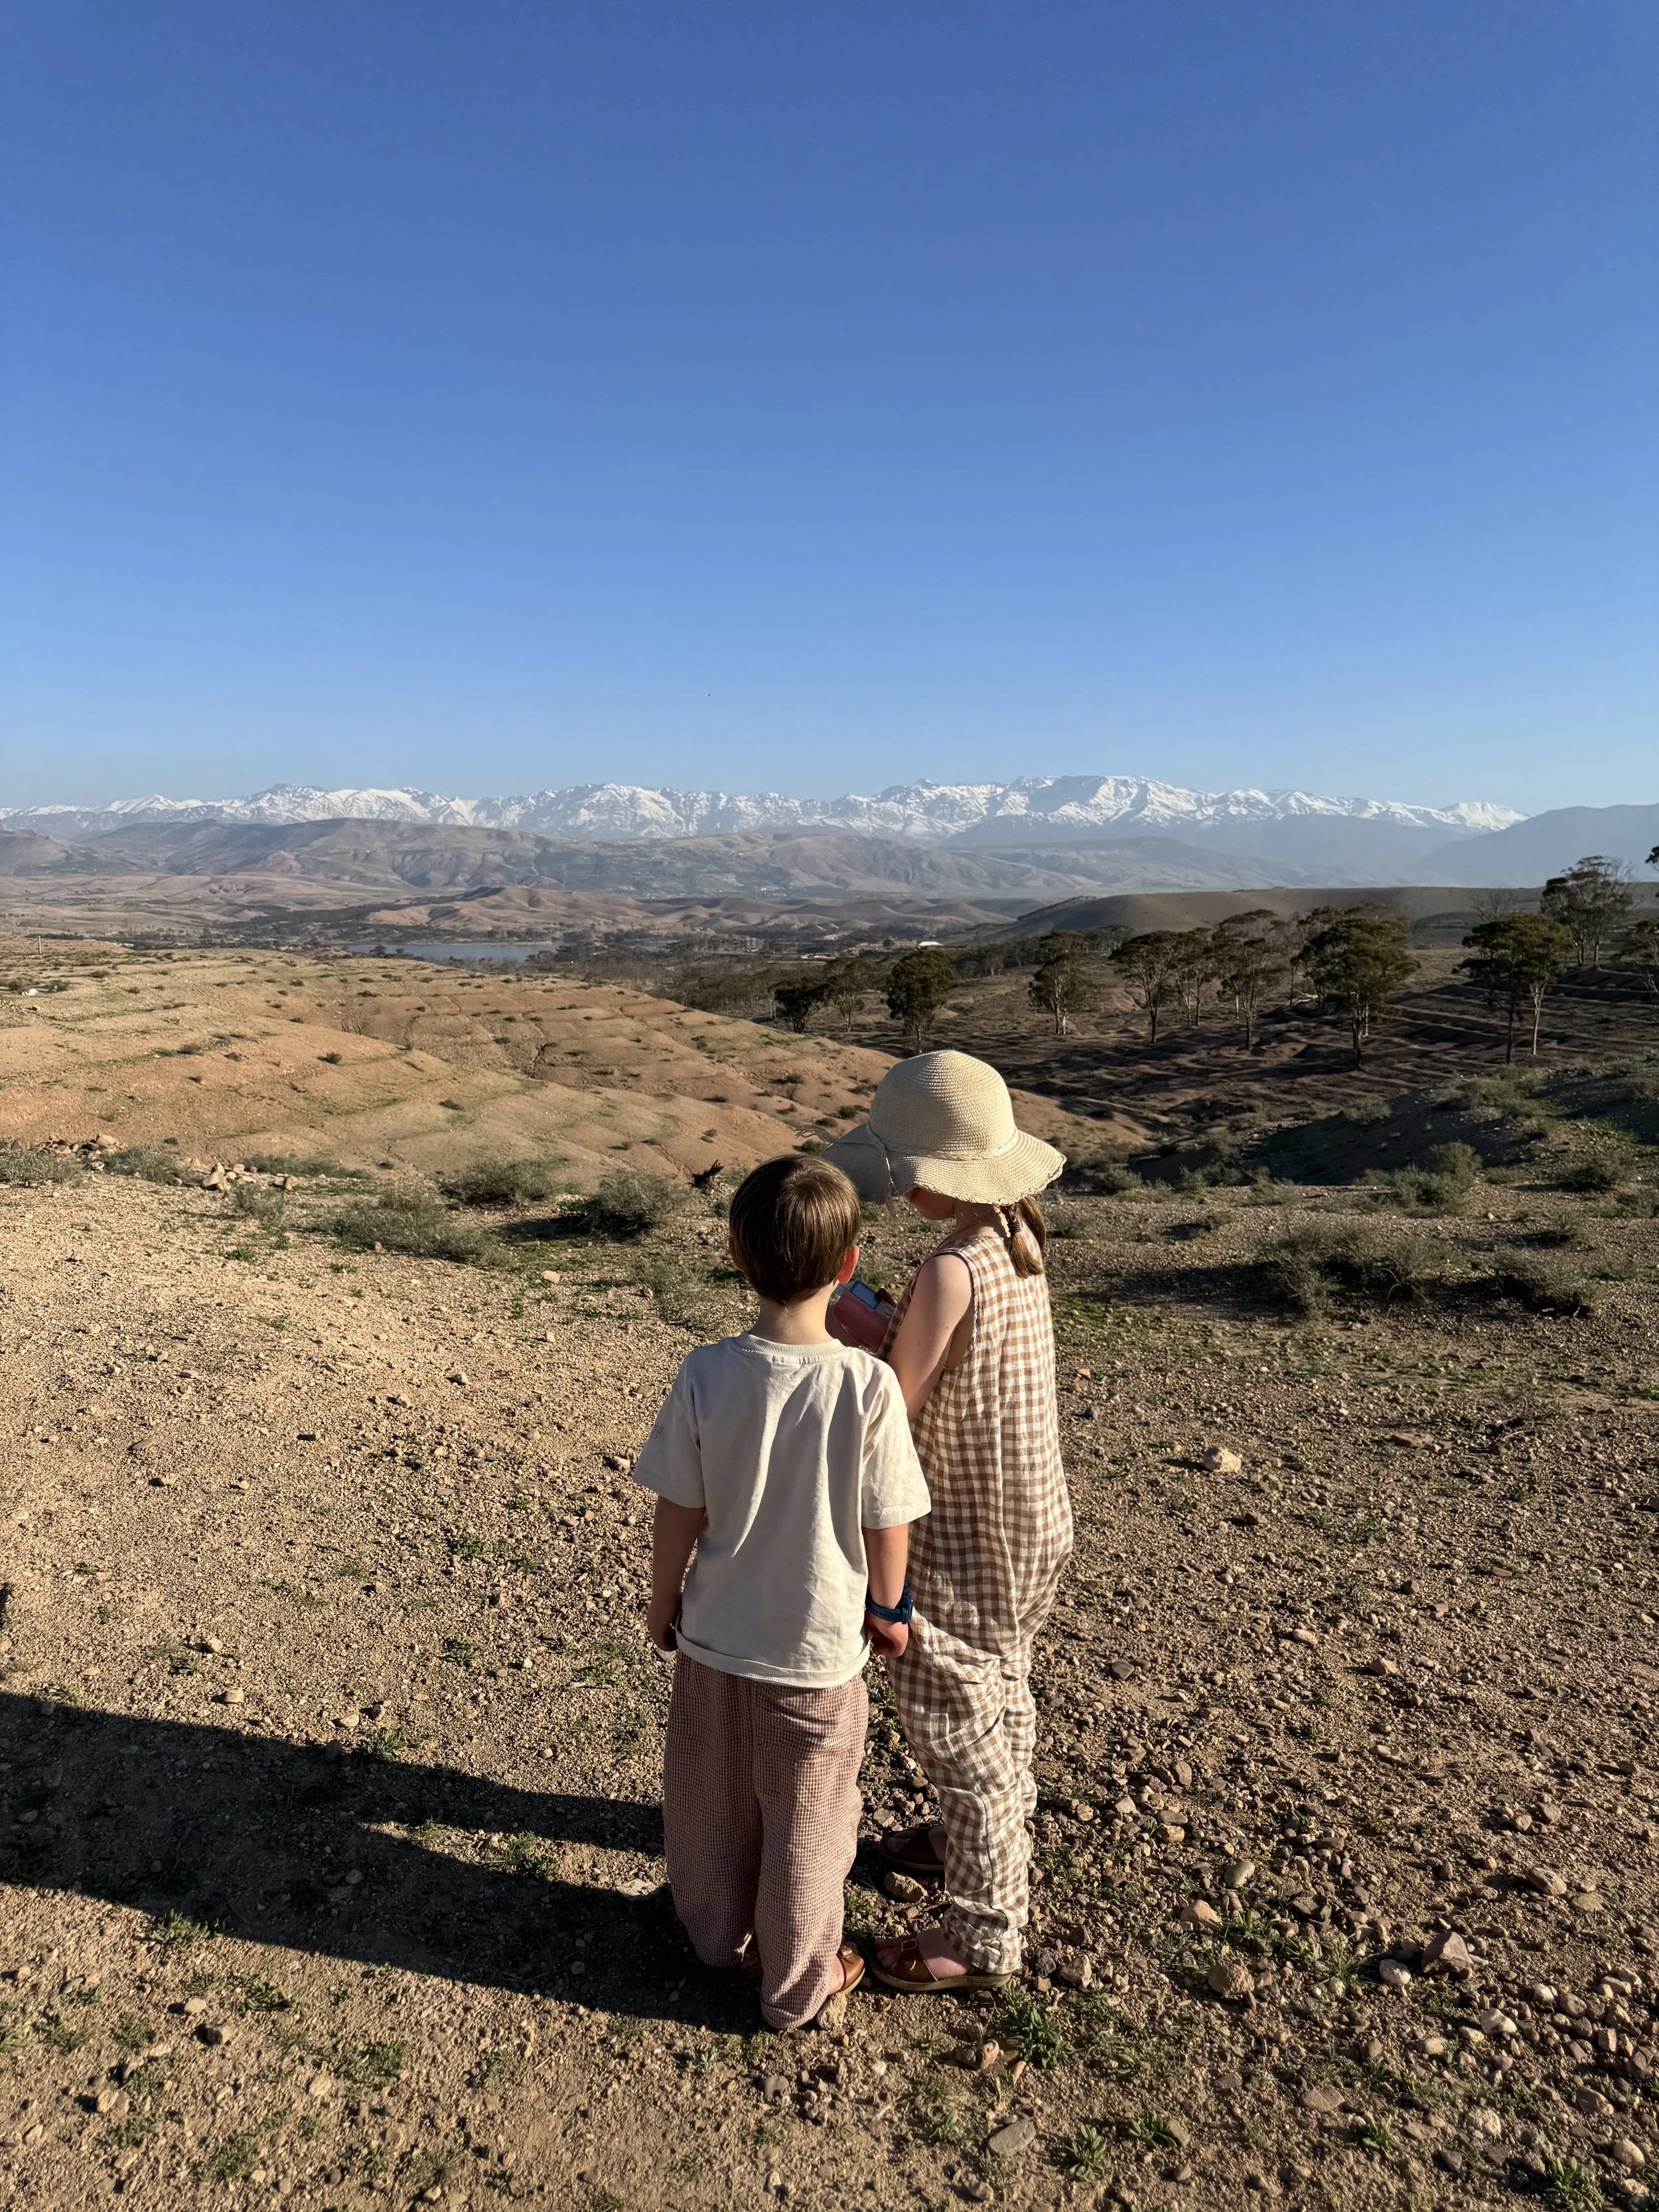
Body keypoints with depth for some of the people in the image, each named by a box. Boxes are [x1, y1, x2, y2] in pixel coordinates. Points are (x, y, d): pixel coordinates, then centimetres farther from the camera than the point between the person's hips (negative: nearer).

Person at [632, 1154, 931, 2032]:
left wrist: (663, 1602, 8)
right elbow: (888, 1525, -14)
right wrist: (889, 1607, 6)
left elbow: (678, 1514, -10)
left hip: (713, 1636, 2)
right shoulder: (869, 1386, -25)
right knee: (803, 1821, 20)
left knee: (713, 1798, 27)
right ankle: (797, 1982, 42)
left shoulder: (706, 1376, -20)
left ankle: (717, 1934, 51)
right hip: (817, 1649, -2)